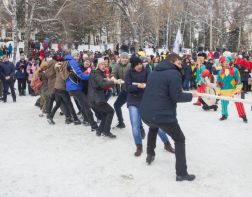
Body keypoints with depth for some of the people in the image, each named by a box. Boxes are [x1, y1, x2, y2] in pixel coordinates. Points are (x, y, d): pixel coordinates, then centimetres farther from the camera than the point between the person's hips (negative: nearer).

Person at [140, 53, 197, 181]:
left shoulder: (155, 72, 17)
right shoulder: (174, 74, -8)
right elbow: (177, 97, -13)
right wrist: (191, 95, 4)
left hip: (145, 113, 7)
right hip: (163, 115, -7)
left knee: (153, 128, 41)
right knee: (179, 139, 11)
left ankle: (150, 155, 48)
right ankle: (181, 173, 10)